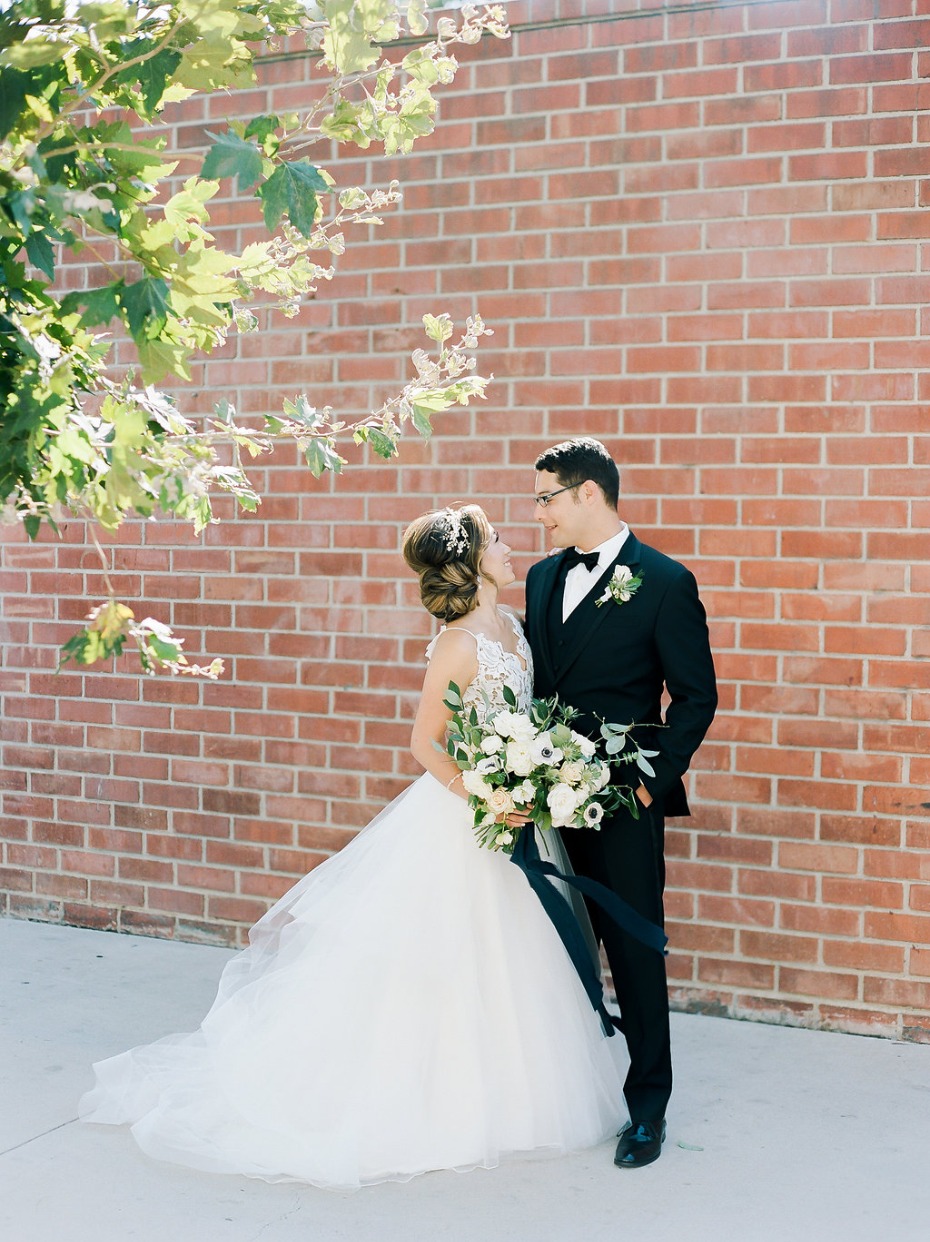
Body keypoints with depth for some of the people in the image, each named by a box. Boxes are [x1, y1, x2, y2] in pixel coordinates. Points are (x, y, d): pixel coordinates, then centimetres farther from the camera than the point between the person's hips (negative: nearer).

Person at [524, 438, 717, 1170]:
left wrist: (652, 781, -13)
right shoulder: (544, 577, 11)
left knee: (634, 950, 2)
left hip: (623, 802, -6)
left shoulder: (664, 582, -8)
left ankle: (648, 1107, 16)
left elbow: (696, 697, -7)